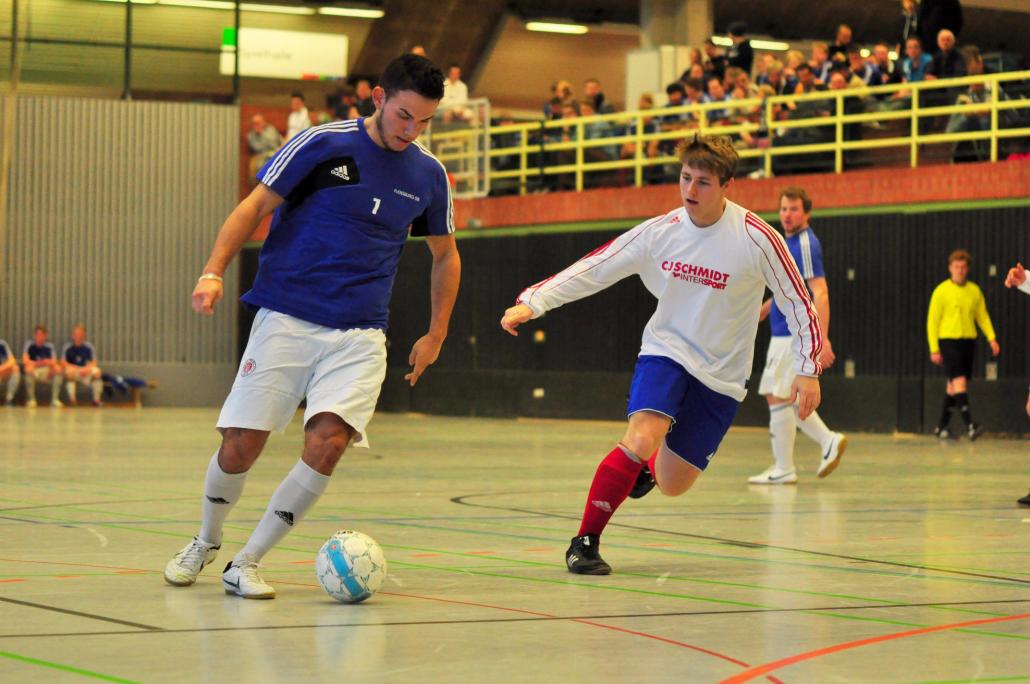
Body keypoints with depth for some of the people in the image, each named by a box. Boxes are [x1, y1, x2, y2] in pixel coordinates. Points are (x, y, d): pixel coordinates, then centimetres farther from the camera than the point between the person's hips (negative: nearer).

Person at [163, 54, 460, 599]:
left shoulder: (428, 175, 6)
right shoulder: (322, 145, -5)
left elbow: (445, 253, 21)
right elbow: (254, 207, -1)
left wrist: (436, 334, 19)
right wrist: (214, 271, -14)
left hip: (359, 335, 2)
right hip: (285, 321, -2)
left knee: (327, 442, -18)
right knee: (240, 446, -4)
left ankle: (245, 564, -3)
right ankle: (205, 544, 27)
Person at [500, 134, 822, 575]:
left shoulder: (757, 239, -16)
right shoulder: (659, 232, -9)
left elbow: (799, 303, -7)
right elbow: (591, 270, -6)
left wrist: (807, 370, -10)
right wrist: (531, 302, -15)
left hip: (723, 375, 0)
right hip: (666, 351, 0)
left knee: (672, 486, 4)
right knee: (641, 438, -29)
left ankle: (649, 468, 43)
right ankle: (585, 542, -16)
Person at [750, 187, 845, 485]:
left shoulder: (805, 245, -15)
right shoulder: (789, 243, 14)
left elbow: (820, 293, -22)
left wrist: (823, 339, -28)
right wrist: (759, 313, 24)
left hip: (794, 334, -10)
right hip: (784, 331, 10)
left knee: (777, 396, -5)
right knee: (783, 397, 14)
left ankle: (783, 469, 2)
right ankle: (828, 441, 15)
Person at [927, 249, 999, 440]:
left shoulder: (975, 291, 9)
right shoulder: (941, 291, -3)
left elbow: (983, 316, 14)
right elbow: (932, 321, -2)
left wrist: (992, 339, 0)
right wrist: (934, 349, -7)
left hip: (968, 340, 5)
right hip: (948, 340, -5)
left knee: (954, 385, 9)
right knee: (959, 381, -16)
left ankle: (942, 427, 19)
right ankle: (969, 425, -23)